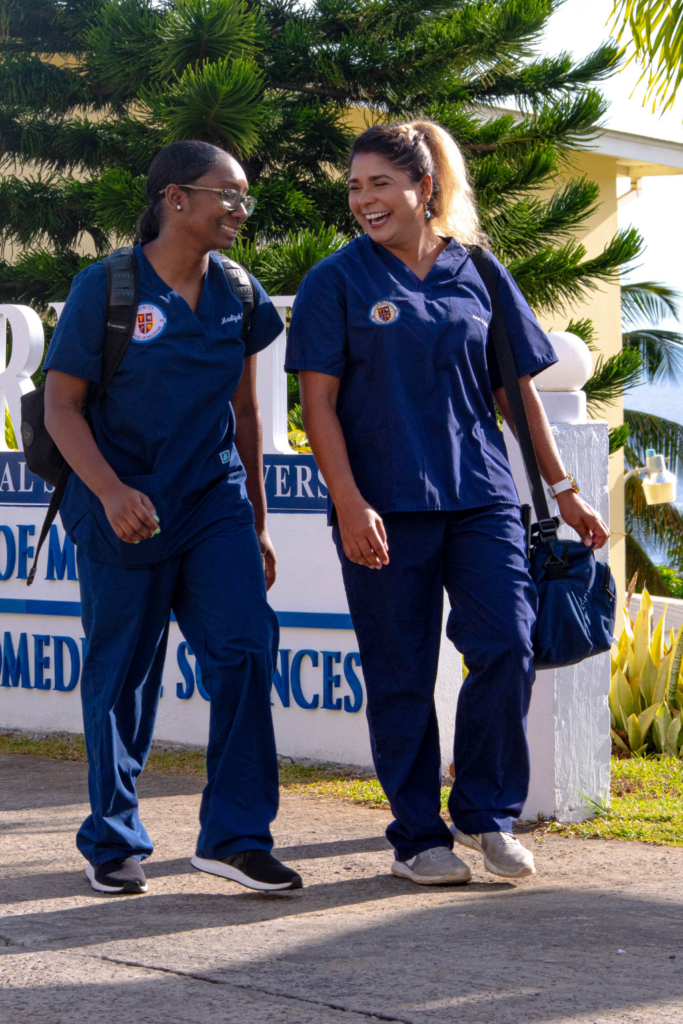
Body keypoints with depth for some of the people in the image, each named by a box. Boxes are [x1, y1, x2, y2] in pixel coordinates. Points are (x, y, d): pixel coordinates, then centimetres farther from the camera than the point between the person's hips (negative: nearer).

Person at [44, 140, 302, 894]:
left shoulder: (238, 294, 7)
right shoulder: (105, 288, -7)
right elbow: (60, 407, -8)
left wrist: (256, 521, 18)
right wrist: (111, 491, -23)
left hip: (214, 505, 4)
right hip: (126, 514, -4)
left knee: (246, 644, -14)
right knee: (122, 677, 5)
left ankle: (234, 835, -8)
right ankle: (112, 843, 22)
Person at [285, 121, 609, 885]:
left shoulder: (478, 273, 10)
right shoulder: (337, 282, 3)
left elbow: (517, 389, 14)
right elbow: (318, 401, -2)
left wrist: (562, 491, 12)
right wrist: (349, 504, -12)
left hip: (480, 495, 2)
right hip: (384, 504, -2)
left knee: (506, 646, -9)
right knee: (400, 674, 1)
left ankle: (485, 813, 9)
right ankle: (418, 836, 13)